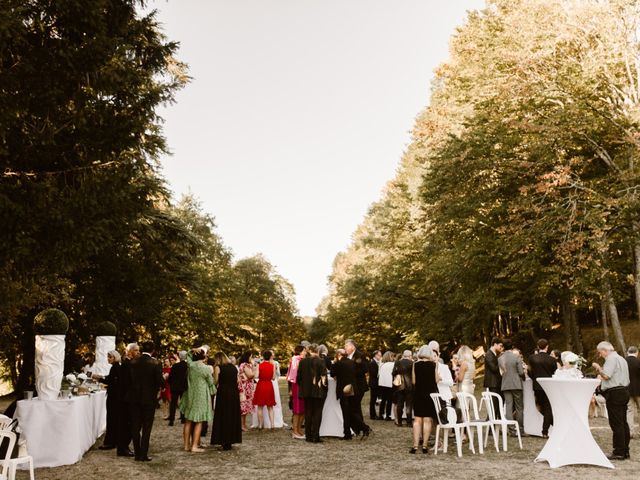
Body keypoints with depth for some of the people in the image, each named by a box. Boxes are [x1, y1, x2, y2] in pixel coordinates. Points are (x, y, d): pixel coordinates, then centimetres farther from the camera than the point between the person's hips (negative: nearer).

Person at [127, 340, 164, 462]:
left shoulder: (133, 362, -3)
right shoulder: (155, 363, -13)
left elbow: (129, 379, -2)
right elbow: (160, 382, -14)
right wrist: (164, 378, 6)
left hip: (135, 398, 3)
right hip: (149, 398, -3)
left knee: (135, 426, 12)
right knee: (146, 427, 6)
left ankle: (137, 453, 16)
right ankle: (144, 455, 5)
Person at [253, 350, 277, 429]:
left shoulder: (259, 365, -7)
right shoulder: (272, 366, -4)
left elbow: (256, 376, -14)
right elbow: (274, 378, -2)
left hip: (260, 386, -1)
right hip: (269, 386, 1)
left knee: (260, 407, 10)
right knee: (270, 407, 12)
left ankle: (260, 424, 12)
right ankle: (272, 424, 4)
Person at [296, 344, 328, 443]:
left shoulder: (303, 361, 0)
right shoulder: (321, 361, -11)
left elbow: (299, 377, 6)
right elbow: (323, 376, -15)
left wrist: (301, 387, 18)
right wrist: (323, 384, -1)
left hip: (306, 391, 3)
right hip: (318, 391, -3)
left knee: (308, 412, 12)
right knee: (317, 413, 4)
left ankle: (308, 436, 14)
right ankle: (315, 436, 1)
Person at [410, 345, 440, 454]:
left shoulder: (415, 364, -3)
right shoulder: (433, 365, -5)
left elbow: (413, 381, 0)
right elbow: (437, 380, -1)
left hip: (418, 394, 1)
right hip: (431, 394, -1)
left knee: (417, 420, 6)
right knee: (427, 420, 5)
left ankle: (415, 445, 0)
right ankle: (425, 445, 5)